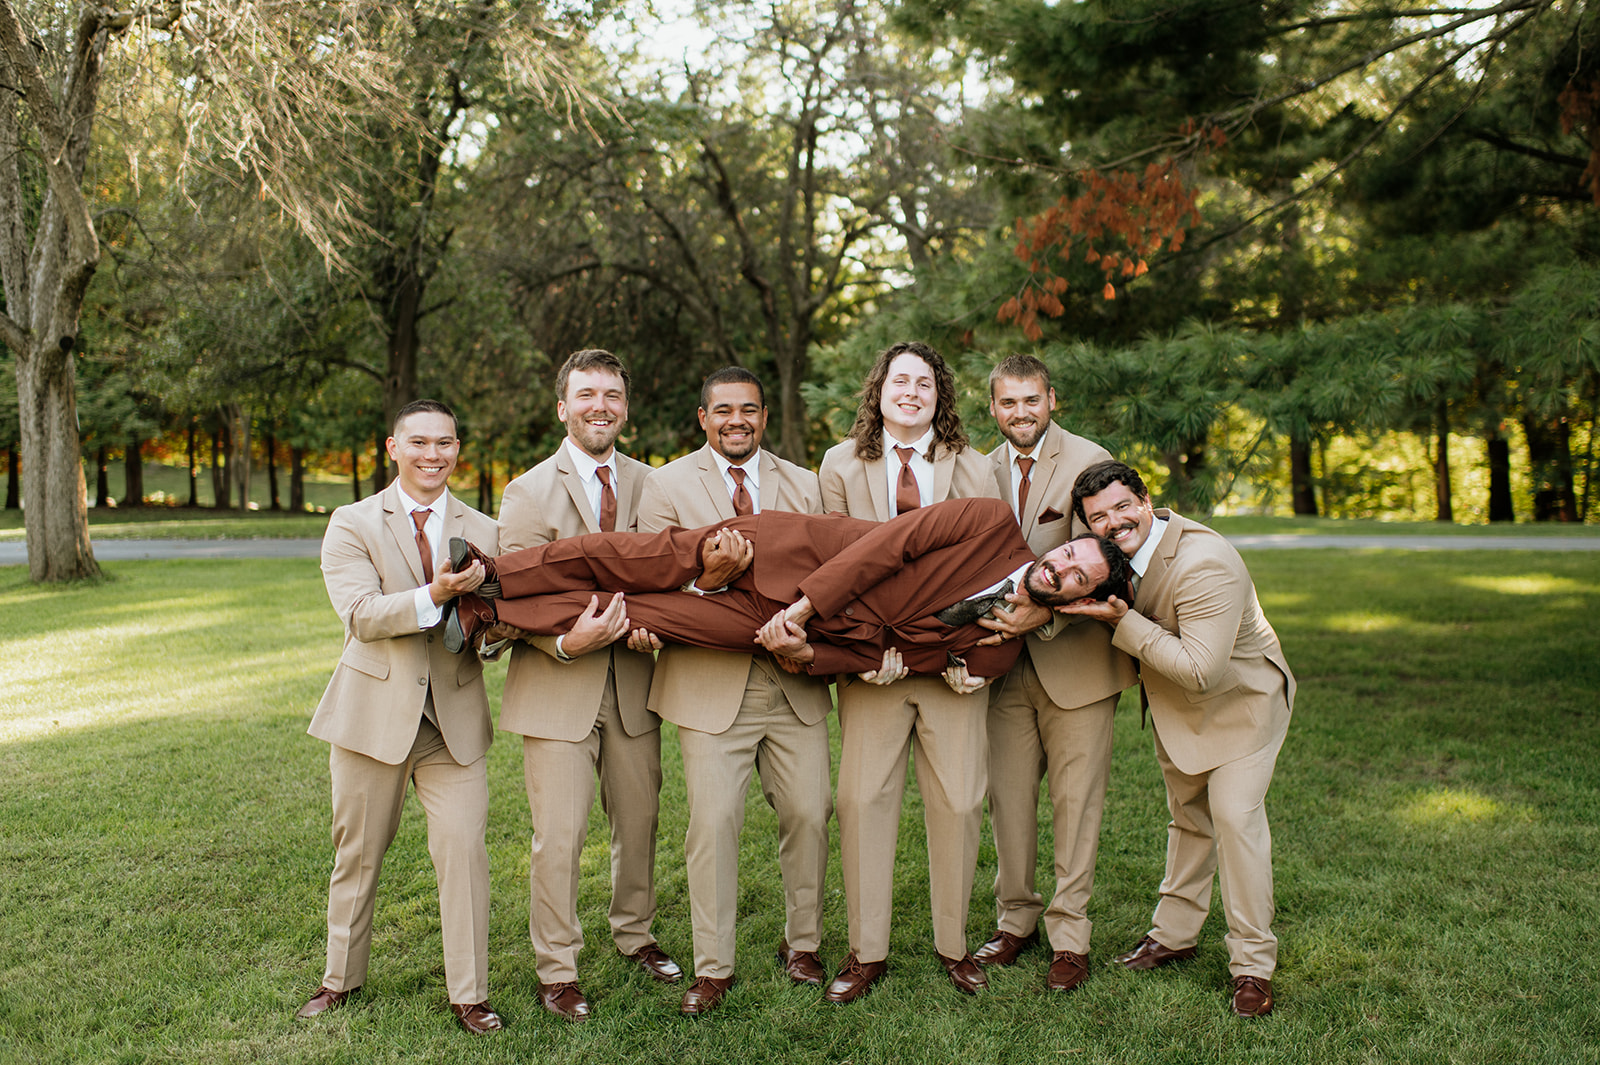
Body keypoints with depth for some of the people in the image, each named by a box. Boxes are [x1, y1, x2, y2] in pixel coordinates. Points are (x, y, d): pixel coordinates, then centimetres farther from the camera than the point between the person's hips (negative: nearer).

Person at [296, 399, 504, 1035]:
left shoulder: (483, 532, 6)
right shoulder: (352, 525, -1)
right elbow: (361, 614, -15)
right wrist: (433, 596, -29)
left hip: (454, 720, 1)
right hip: (373, 713, -1)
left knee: (465, 853, -4)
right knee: (357, 855, 13)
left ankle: (470, 996, 11)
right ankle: (341, 978, 34)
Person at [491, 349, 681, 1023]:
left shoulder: (649, 485, 6)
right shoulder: (528, 494, -5)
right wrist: (565, 641, -23)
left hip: (633, 684, 4)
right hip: (558, 688, -4)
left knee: (639, 822, 15)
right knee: (558, 836, -2)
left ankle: (635, 934, 37)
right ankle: (556, 969, 17)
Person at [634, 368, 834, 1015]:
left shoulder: (802, 486, 12)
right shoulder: (666, 485, 4)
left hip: (795, 680, 3)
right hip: (711, 684, -3)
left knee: (809, 813, 6)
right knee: (713, 821, -4)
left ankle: (802, 943, 27)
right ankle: (712, 968, 12)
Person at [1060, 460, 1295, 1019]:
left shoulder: (1205, 565, -35)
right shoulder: (1117, 552, -10)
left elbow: (1201, 670, -38)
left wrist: (1123, 622, -36)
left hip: (1240, 700, -8)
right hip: (1175, 707, 8)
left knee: (1234, 814, -16)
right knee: (1187, 815, 19)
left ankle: (1252, 963, -3)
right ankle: (1175, 932, 34)